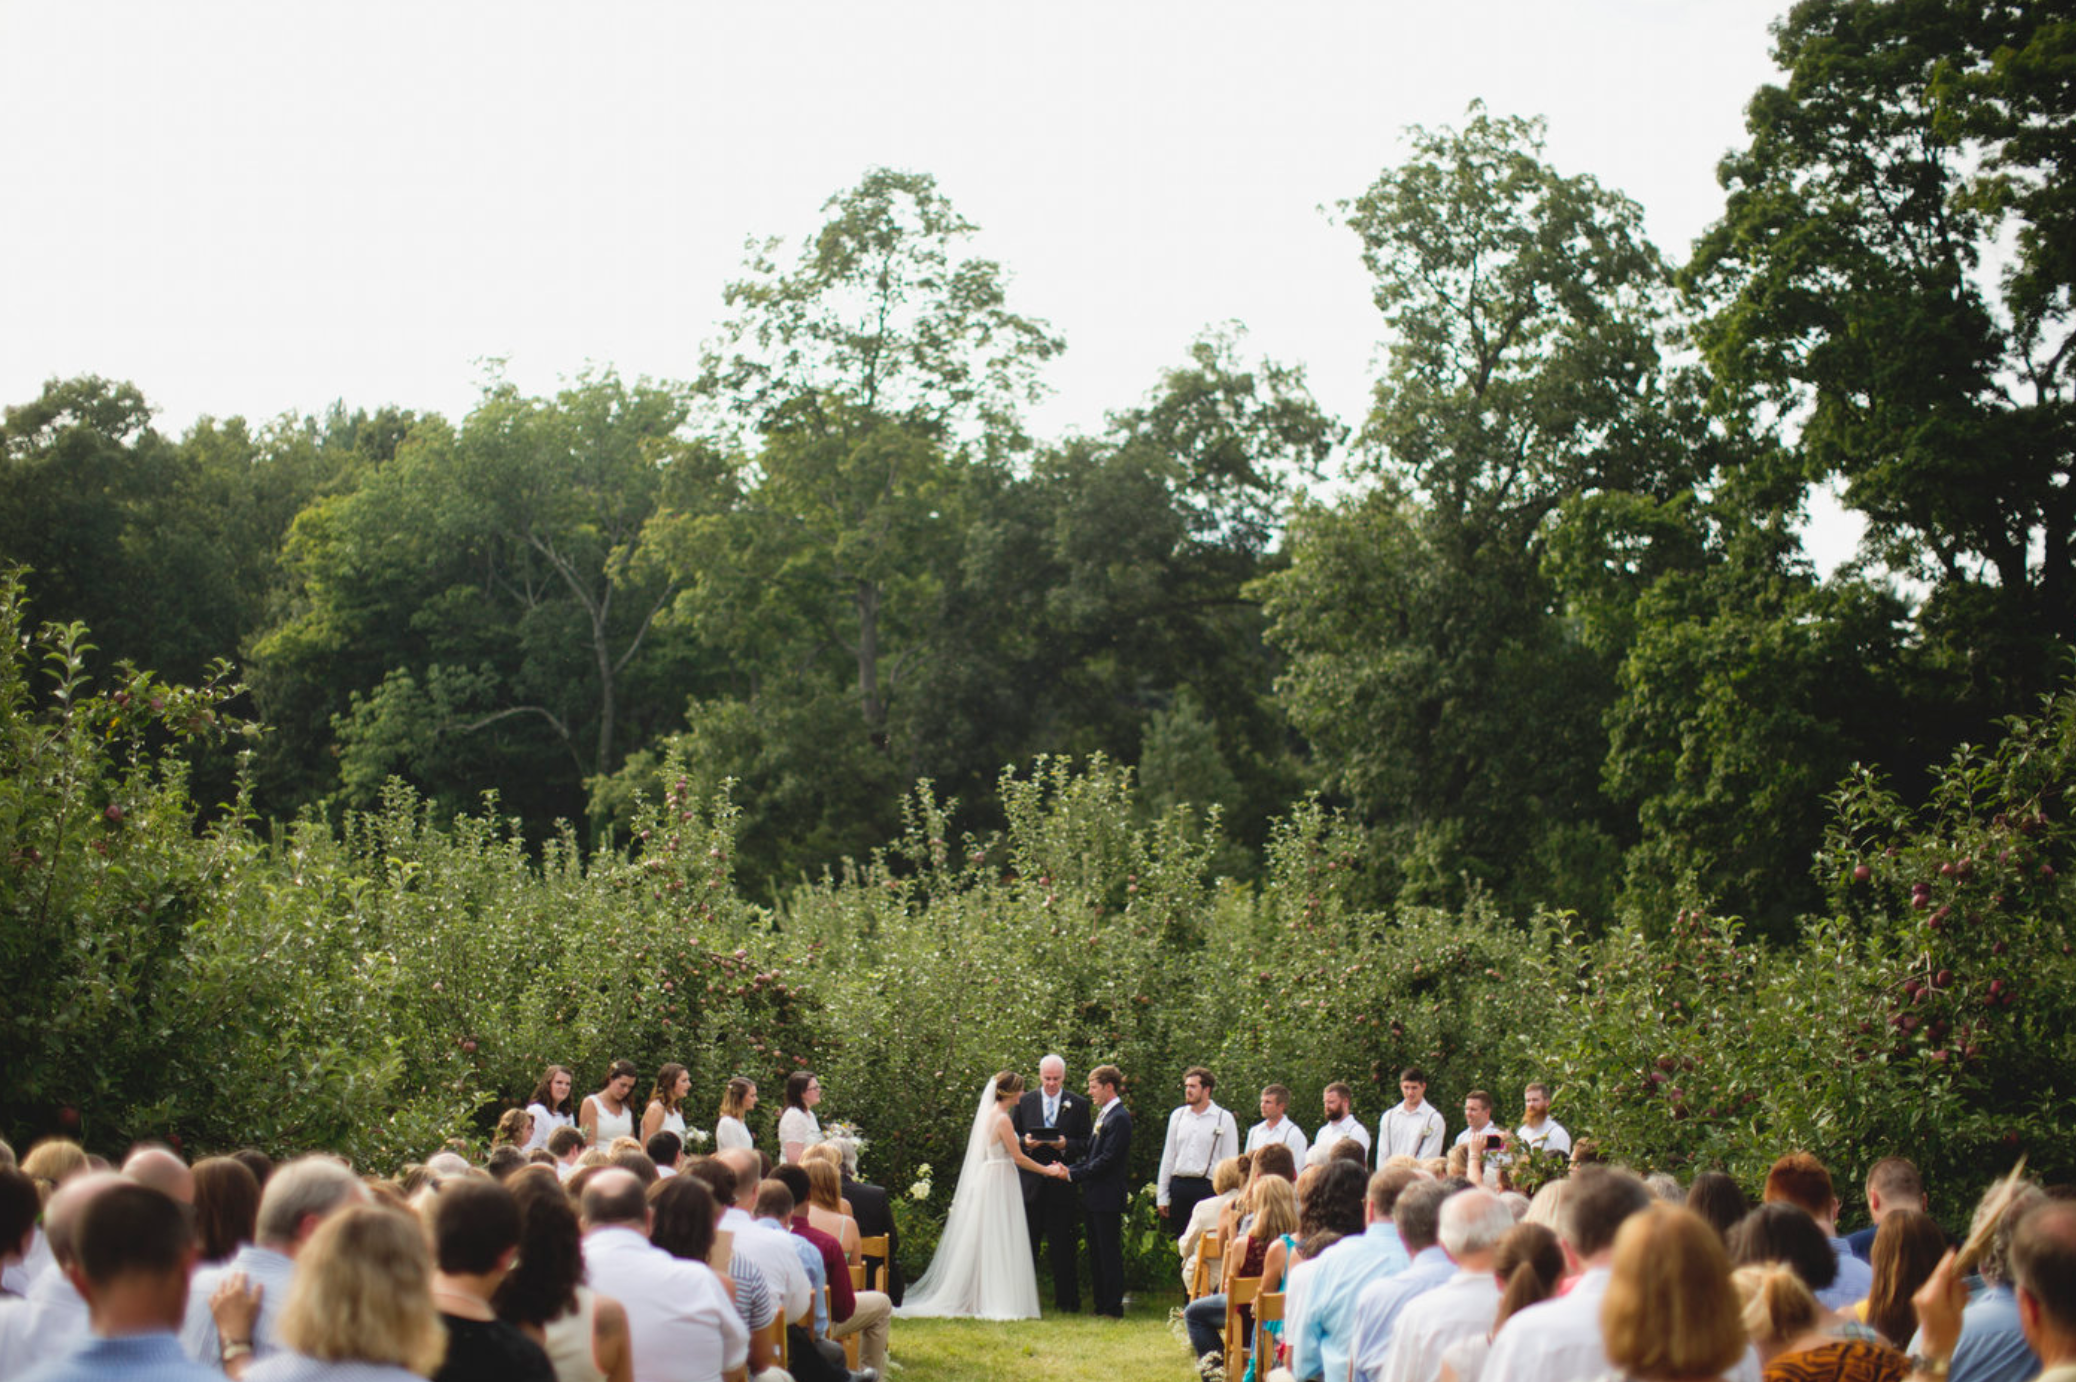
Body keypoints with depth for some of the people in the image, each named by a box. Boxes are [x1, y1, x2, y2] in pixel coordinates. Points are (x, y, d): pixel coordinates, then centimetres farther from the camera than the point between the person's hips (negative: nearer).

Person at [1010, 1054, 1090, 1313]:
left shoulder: (1078, 1104, 4)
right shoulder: (1025, 1101, 8)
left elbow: (1086, 1144, 3)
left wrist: (1066, 1145, -16)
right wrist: (1025, 1143, -11)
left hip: (1062, 1182, -1)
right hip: (1030, 1183, 1)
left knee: (1063, 1247, 2)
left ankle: (1066, 1301, 9)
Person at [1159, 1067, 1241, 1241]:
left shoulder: (1224, 1119, 0)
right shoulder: (1177, 1116, 11)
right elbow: (1168, 1157, 14)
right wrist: (1161, 1197, 12)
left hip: (1207, 1187, -4)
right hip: (1179, 1186, 4)